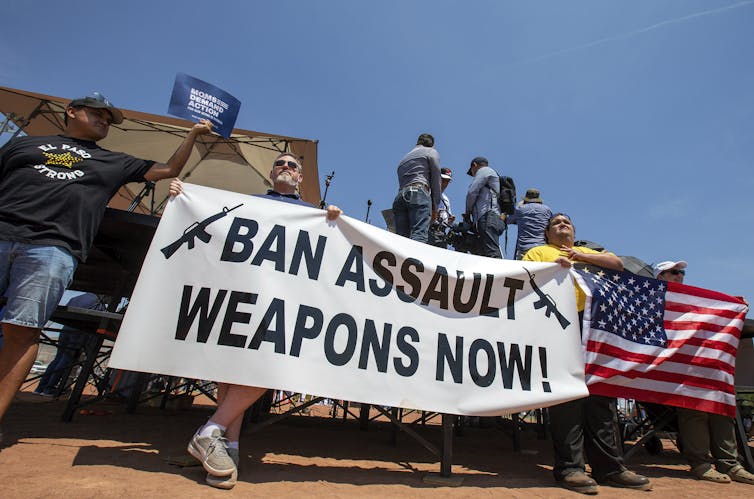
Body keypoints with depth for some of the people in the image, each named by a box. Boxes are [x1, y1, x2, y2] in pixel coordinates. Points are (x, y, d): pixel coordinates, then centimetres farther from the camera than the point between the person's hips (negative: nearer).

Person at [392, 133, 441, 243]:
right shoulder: (431, 152, 18)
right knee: (419, 236, -20)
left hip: (399, 197, 6)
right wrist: (435, 207, 10)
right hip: (419, 193, -6)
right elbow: (436, 180, 8)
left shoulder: (404, 158, 34)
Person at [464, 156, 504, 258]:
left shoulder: (484, 170, 9)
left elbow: (472, 192, -4)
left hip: (488, 217, -9)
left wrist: (468, 212, 8)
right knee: (478, 252, 0)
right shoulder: (493, 175, 37)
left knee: (492, 254, -21)